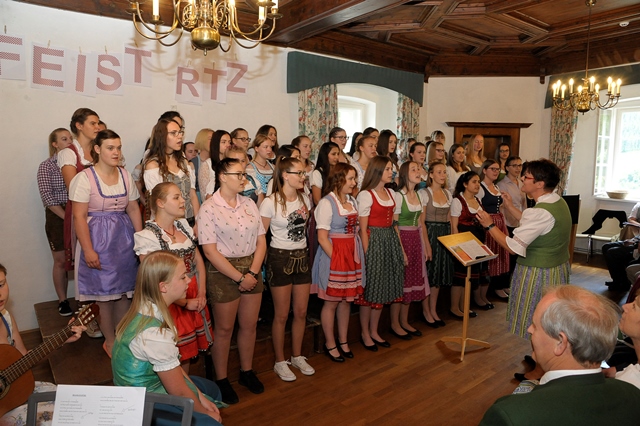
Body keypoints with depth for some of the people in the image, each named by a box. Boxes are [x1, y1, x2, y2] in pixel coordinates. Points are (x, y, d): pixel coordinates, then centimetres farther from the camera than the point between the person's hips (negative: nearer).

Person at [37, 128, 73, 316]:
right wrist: (66, 217, -13)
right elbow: (47, 196, -8)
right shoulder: (46, 166, -2)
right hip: (58, 216, -2)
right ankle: (63, 301, 21)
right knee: (61, 261, 7)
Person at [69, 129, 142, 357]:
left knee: (124, 290, 11)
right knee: (104, 293, 5)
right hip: (98, 239, -4)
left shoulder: (125, 175, 6)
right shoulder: (84, 178, -10)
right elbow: (79, 216, -12)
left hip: (124, 238, 5)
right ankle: (110, 341, 24)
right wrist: (88, 250, -16)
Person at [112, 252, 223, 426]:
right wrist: (206, 412, -4)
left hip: (141, 386, 9)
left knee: (212, 390, 21)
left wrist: (200, 397, 4)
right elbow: (179, 392, -21)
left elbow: (173, 366, 2)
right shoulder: (156, 334, -33)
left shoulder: (143, 310, -7)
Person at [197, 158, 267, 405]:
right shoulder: (209, 209, -12)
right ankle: (221, 380, 27)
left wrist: (252, 273, -9)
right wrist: (239, 277, -15)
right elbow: (210, 251, -16)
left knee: (249, 325, 14)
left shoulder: (249, 204, 4)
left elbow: (261, 241, 3)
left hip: (252, 270, 5)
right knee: (224, 328, 8)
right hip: (223, 273, -5)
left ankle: (246, 371, 34)